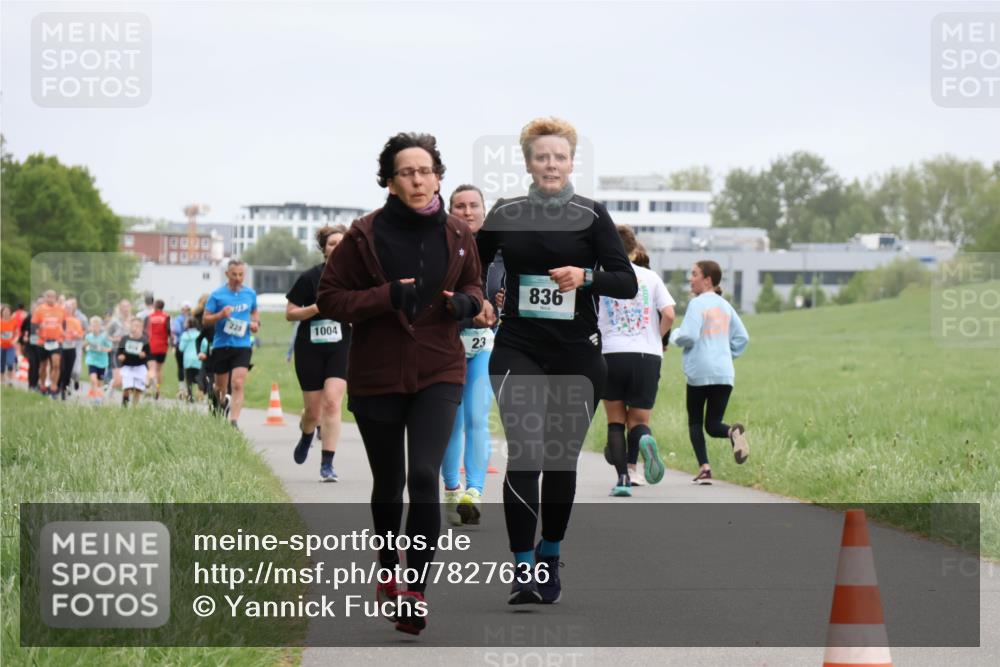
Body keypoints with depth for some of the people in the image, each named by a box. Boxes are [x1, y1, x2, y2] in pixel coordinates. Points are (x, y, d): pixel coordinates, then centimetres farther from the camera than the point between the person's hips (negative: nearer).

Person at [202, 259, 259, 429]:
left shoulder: (250, 294, 6)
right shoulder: (217, 295, -3)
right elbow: (205, 319, -1)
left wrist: (255, 323, 3)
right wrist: (220, 315, -20)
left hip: (242, 346, 0)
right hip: (221, 345, 0)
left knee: (238, 384, -16)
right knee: (221, 387, 10)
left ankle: (234, 421, -20)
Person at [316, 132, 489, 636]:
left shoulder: (456, 235, 1)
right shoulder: (365, 235, -7)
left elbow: (472, 285, 18)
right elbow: (330, 299, -5)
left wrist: (467, 302, -7)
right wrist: (387, 296, -21)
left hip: (438, 374, 1)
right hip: (377, 376, 0)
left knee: (425, 476, -16)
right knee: (388, 483, 12)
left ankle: (417, 590, -13)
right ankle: (388, 567, 38)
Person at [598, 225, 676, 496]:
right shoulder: (650, 277, 7)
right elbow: (669, 314, -3)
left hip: (611, 354, -1)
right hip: (648, 356, 1)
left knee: (615, 421, 13)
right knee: (638, 420, 9)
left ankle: (623, 478, -1)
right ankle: (644, 440, -27)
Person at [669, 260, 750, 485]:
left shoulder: (698, 303, -7)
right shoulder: (725, 305, 15)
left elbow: (688, 336, -16)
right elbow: (742, 337, 16)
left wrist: (675, 336, 4)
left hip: (699, 372, -5)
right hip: (724, 373, 5)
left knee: (695, 422, 10)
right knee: (713, 425, 8)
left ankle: (704, 468, -3)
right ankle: (733, 432, -26)